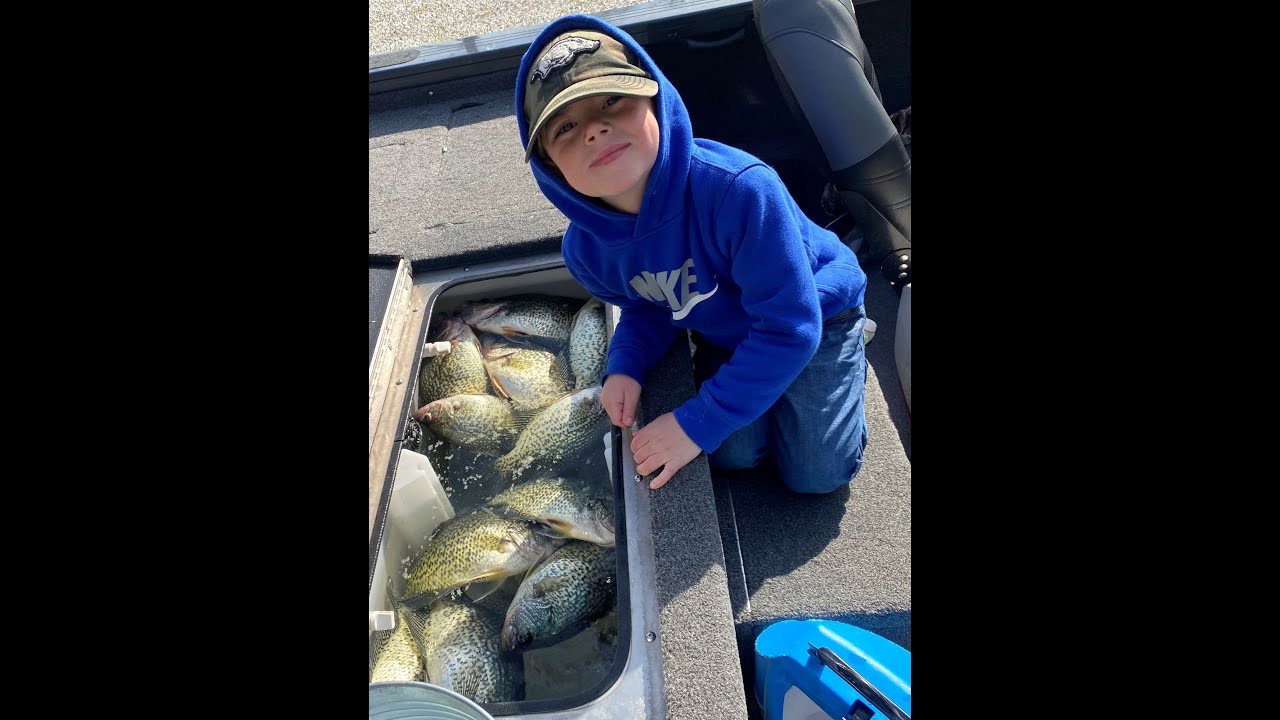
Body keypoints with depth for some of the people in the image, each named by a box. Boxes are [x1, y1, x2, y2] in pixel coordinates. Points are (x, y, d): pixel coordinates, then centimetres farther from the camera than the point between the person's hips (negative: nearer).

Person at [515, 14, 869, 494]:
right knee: (732, 455, -2)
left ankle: (850, 355, 25)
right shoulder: (584, 250, -22)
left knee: (815, 474, 2)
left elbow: (788, 327, -34)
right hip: (723, 337, 4)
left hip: (815, 316, -3)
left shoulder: (740, 189, -41)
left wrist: (698, 423, -33)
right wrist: (624, 367, -22)